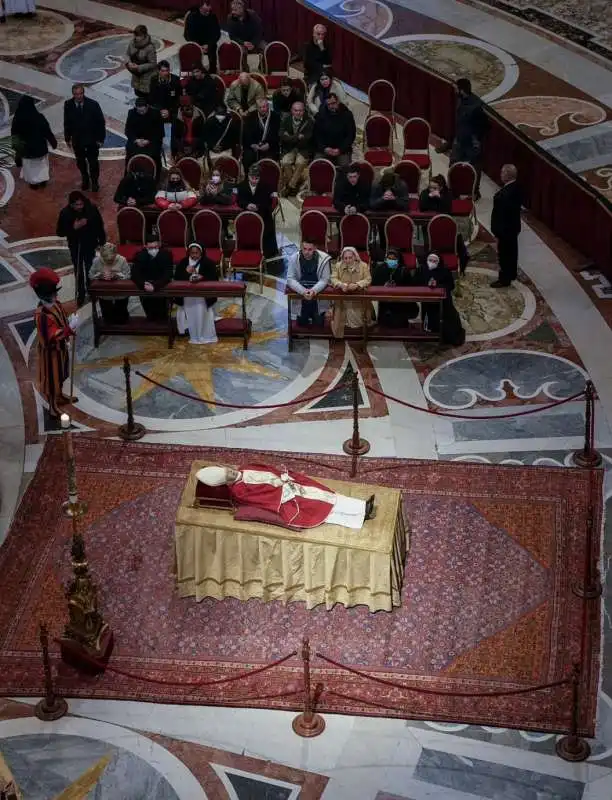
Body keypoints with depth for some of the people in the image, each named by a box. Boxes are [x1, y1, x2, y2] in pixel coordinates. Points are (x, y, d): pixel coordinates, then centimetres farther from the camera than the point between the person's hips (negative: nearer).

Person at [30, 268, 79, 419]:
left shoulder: (55, 304, -8)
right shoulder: (42, 315, -37)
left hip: (61, 347, 9)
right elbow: (50, 339, -37)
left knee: (60, 374, 28)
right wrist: (70, 328, -39)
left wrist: (69, 321, -5)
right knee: (51, 378, 11)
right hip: (50, 351, -9)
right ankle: (53, 406, 30)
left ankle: (59, 396, 52)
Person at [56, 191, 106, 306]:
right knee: (78, 271, 12)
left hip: (90, 245, 0)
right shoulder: (65, 213, -20)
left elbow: (99, 226, -6)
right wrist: (74, 227, -29)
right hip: (75, 246, 0)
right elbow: (59, 232, -16)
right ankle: (80, 293, 31)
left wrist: (102, 242, -1)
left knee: (90, 269, 9)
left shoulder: (91, 209, -19)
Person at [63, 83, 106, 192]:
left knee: (93, 162, 11)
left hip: (92, 140, -2)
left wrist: (100, 139, -9)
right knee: (81, 162, 16)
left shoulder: (93, 104, -19)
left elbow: (101, 122, -9)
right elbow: (67, 123, 2)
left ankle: (95, 181, 31)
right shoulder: (68, 105, -11)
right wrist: (68, 138, 3)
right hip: (77, 140, 2)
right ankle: (85, 180, 36)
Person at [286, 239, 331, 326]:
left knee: (318, 324, -3)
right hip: (300, 293, 1)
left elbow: (325, 279, -10)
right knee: (301, 323, -1)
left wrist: (313, 290, -30)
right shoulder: (294, 258, -9)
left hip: (318, 292, -1)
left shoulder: (324, 259, -12)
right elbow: (290, 279, -11)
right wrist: (303, 291, -28)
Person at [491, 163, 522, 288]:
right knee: (511, 251, 22)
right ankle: (511, 274, 37)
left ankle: (505, 279, 14)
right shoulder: (515, 187, 0)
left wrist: (498, 231, -22)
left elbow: (503, 212, -27)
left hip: (505, 228, -10)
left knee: (504, 253, 3)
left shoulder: (507, 193, -31)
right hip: (513, 226, 10)